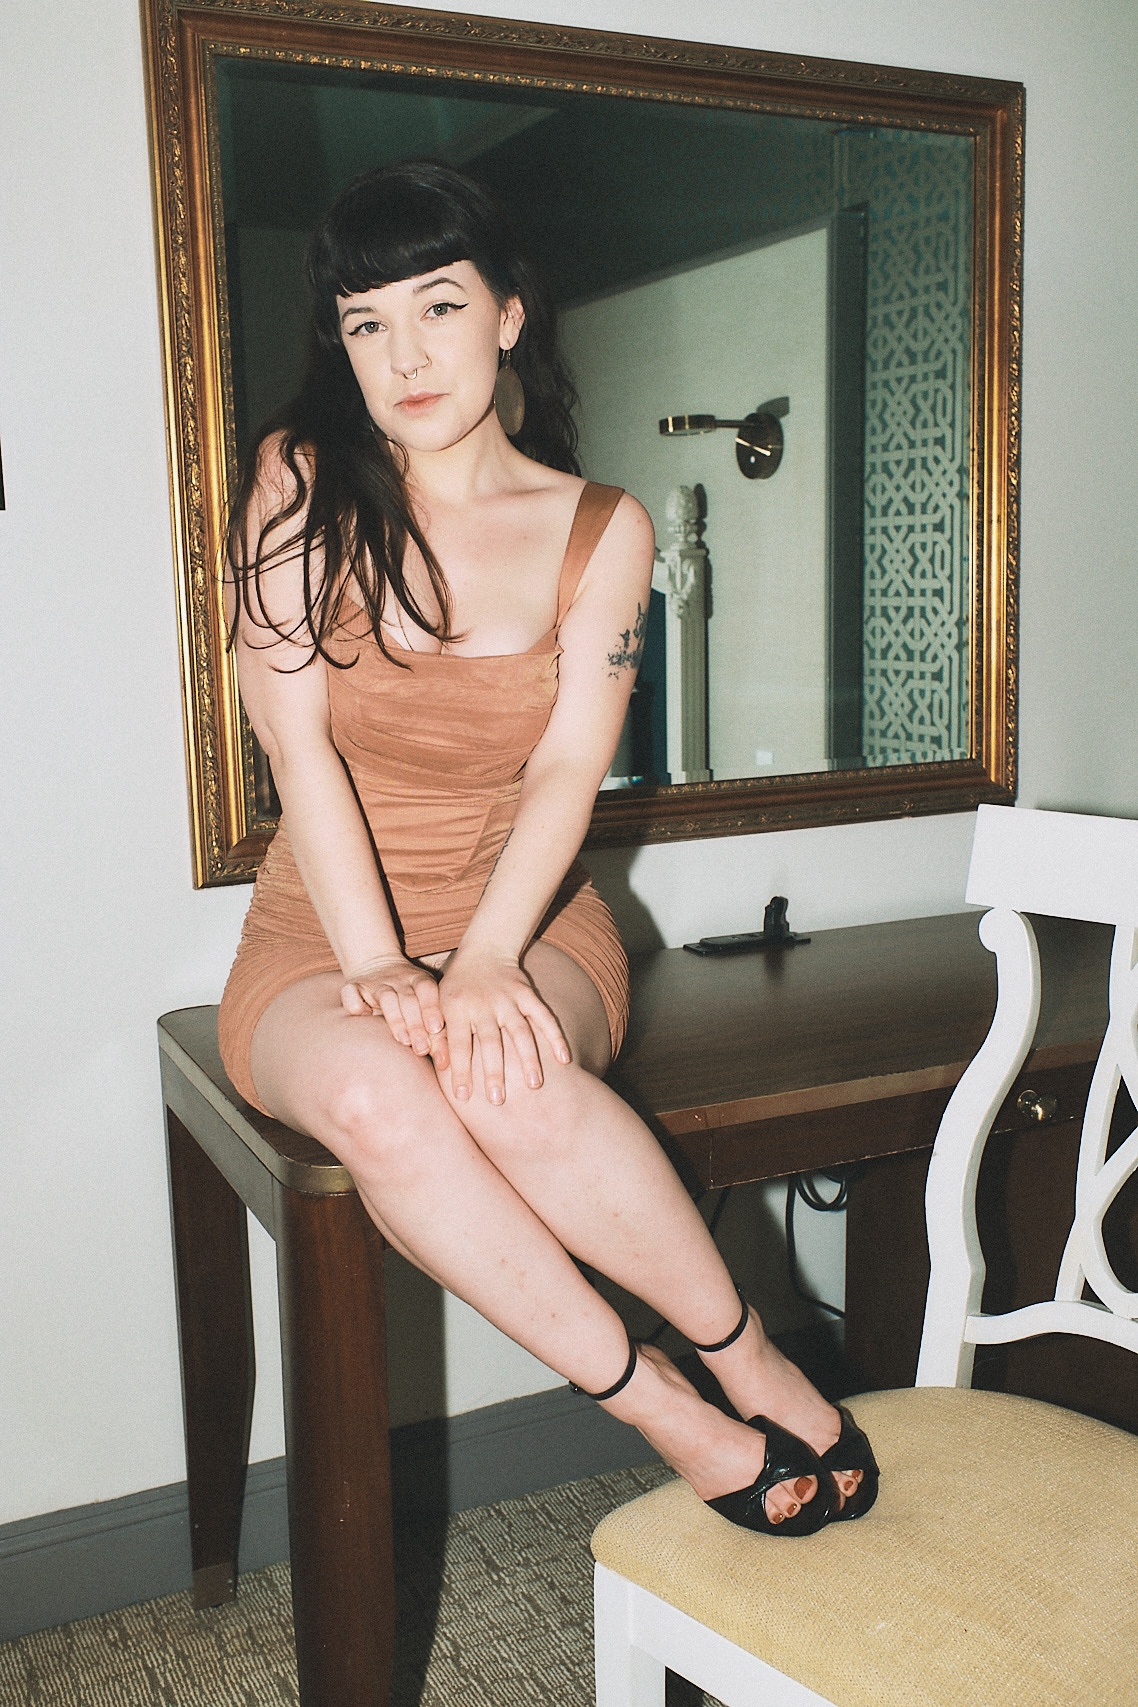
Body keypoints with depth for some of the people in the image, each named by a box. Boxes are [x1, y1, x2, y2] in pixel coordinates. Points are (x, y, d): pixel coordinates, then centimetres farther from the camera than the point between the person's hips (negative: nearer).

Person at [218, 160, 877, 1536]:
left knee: (507, 1082, -36)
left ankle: (745, 1357, -16)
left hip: (527, 925, 0)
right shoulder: (296, 484, -1)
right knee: (374, 1094, -35)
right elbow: (297, 738, -10)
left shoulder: (603, 531, 1)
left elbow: (568, 768, -9)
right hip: (321, 933, 1)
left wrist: (479, 966, -25)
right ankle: (666, 1411, -23)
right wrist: (378, 968, -22)